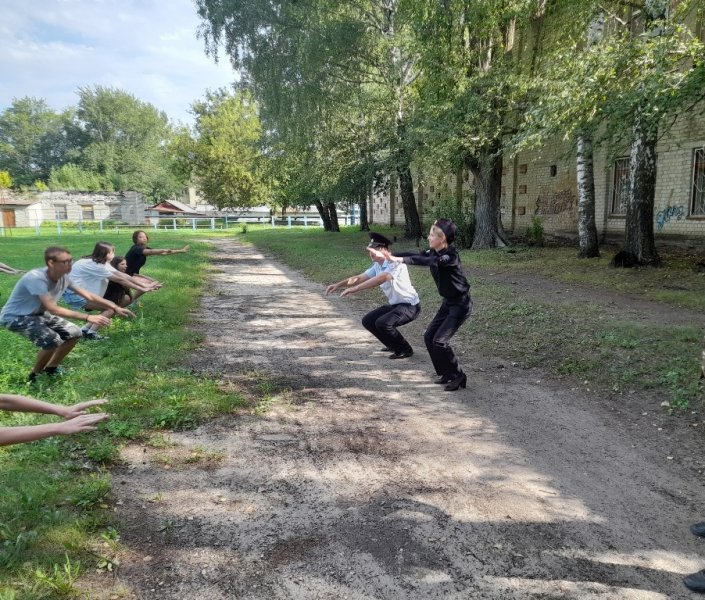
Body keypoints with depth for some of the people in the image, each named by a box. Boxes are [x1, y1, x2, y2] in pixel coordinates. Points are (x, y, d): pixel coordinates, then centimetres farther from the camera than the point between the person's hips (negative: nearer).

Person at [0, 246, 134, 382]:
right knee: (52, 340, -27)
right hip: (15, 317, -8)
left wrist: (115, 307, -11)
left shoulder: (64, 277, -11)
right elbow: (53, 309, -36)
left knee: (74, 333, -1)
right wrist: (88, 317, -40)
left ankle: (51, 368, 19)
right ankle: (35, 375, -1)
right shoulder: (36, 278, -33)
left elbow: (89, 296, -4)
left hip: (38, 314, 8)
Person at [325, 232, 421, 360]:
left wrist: (355, 289, -42)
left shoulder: (395, 264, -24)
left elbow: (381, 279, -39)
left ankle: (405, 350, -4)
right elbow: (359, 278, 5)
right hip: (395, 305, 9)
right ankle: (394, 345, 21)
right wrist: (338, 285, -8)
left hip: (410, 306, -9)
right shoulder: (377, 266, 4)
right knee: (368, 321, 6)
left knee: (383, 323, -26)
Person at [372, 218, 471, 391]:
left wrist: (401, 260, -46)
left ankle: (458, 376, 3)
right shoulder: (433, 253, 1)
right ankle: (446, 373, 21)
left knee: (440, 341, -14)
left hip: (461, 304, -9)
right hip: (448, 302, 9)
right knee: (429, 337, 8)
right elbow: (416, 255, 0)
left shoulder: (451, 255, -25)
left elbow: (427, 261, -40)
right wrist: (389, 255, -10)